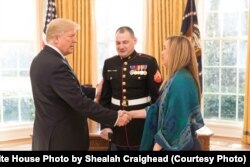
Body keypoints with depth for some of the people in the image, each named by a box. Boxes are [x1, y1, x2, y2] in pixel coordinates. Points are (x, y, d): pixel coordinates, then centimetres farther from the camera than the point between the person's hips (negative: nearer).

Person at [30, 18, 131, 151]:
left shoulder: (41, 59, 7)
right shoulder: (56, 65, -25)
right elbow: (80, 102, -27)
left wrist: (95, 91, 13)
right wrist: (114, 117, -21)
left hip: (48, 134, 10)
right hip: (61, 138, -10)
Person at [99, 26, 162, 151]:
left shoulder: (148, 62, -8)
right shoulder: (109, 64, 4)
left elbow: (157, 96, -7)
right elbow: (104, 97, 7)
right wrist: (104, 125, 2)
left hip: (142, 125, -3)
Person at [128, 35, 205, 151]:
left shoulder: (181, 81, -22)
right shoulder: (176, 78, 10)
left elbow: (175, 121, -25)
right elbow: (160, 109, 16)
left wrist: (157, 147, -18)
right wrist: (132, 114, 16)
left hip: (179, 146, -9)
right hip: (173, 144, 9)